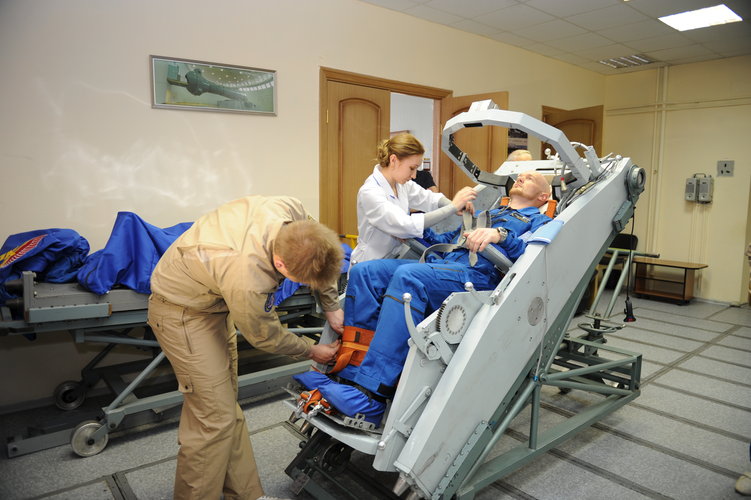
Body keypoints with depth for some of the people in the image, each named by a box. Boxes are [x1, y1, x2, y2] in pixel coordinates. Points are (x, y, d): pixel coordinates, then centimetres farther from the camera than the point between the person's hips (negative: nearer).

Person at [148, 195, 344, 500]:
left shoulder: (292, 211, -25)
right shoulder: (247, 281, -41)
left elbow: (320, 259, 0)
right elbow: (265, 337, -18)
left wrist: (332, 306, 1)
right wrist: (311, 351, -2)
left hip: (216, 301, 8)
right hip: (184, 311, -7)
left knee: (229, 408, 15)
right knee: (215, 418, -6)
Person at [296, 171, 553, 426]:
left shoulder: (537, 220, 19)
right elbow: (443, 241, 34)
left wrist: (501, 234, -21)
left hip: (479, 274, -7)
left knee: (407, 276, -35)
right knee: (364, 271, -16)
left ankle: (371, 394, -37)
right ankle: (352, 374, -23)